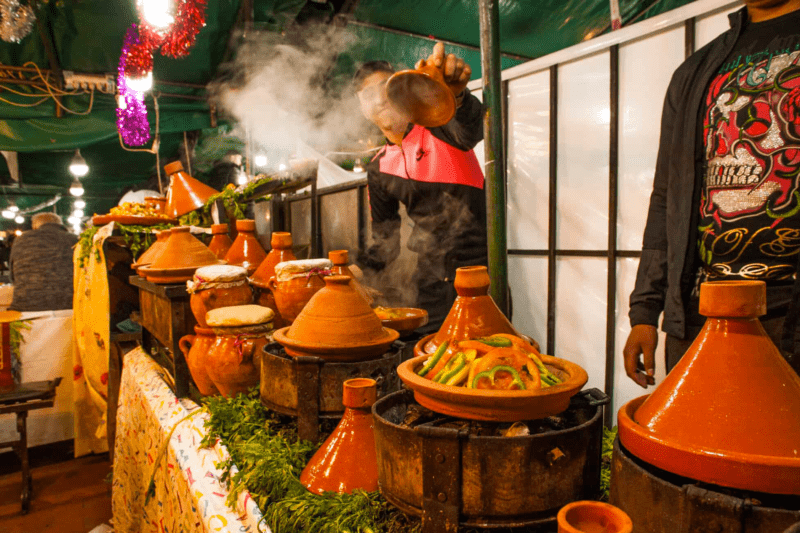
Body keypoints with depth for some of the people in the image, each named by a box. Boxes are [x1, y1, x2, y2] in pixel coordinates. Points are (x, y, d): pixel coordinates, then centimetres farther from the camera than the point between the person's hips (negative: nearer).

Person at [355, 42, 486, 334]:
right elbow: (386, 241, 15)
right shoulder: (378, 169, 10)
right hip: (431, 282, 5)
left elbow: (468, 131, -31)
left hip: (479, 267, -4)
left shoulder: (437, 125, -4)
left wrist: (455, 94, -52)